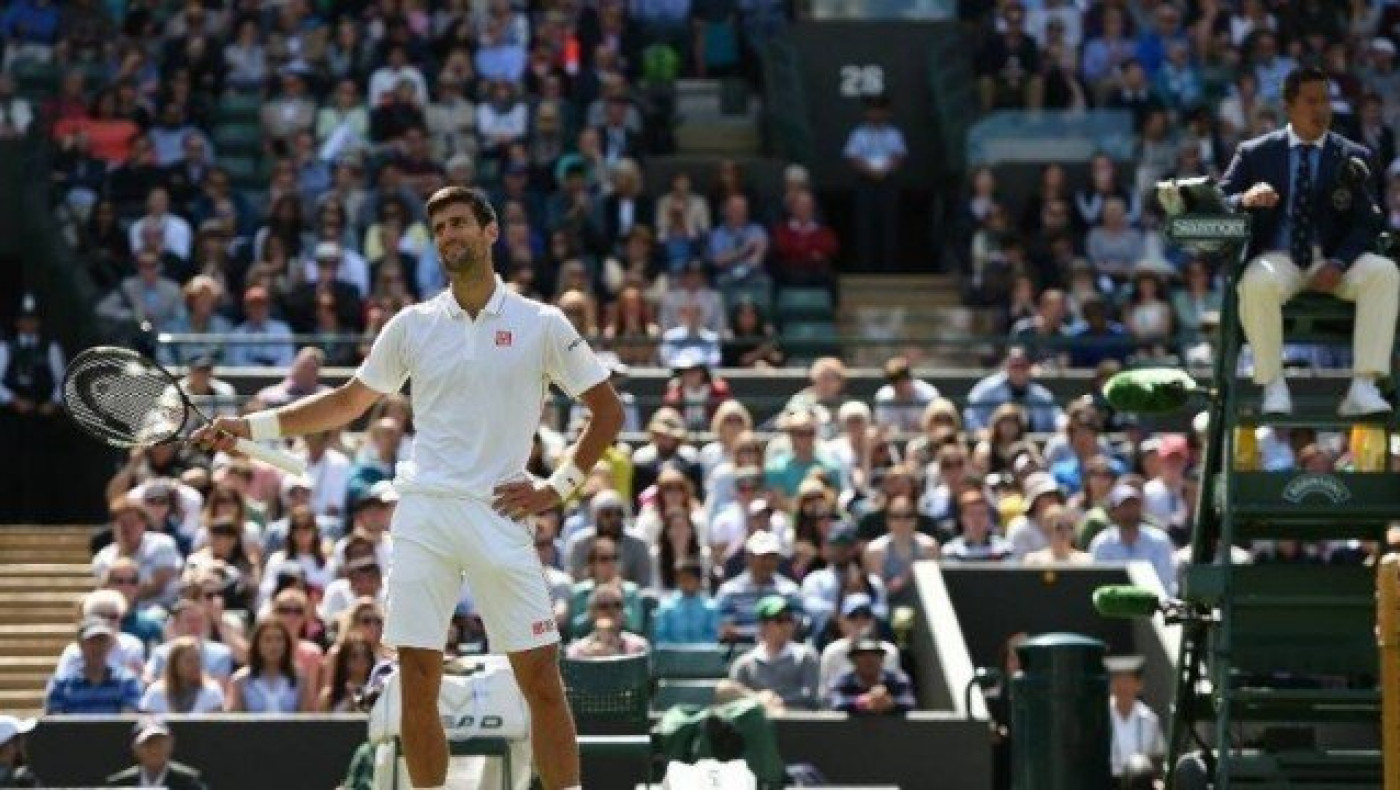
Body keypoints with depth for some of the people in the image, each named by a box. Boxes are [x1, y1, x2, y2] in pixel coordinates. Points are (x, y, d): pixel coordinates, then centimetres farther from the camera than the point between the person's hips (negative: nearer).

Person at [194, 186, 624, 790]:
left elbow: (607, 408, 9)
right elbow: (348, 402, 20)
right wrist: (250, 428, 13)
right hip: (424, 513, 2)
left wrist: (558, 488, 0)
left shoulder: (541, 325, 4)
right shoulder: (413, 326, 11)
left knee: (540, 677, -6)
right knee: (417, 684, -2)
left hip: (501, 514, -2)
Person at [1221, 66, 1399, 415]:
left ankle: (1363, 388, -33)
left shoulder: (1352, 157, 10)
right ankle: (1273, 387, -24)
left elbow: (1366, 223, 2)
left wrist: (1338, 264, -17)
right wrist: (1245, 200, -21)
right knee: (1258, 283, -38)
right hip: (1278, 258, -1)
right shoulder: (1255, 154, 9)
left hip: (1333, 261, 1)